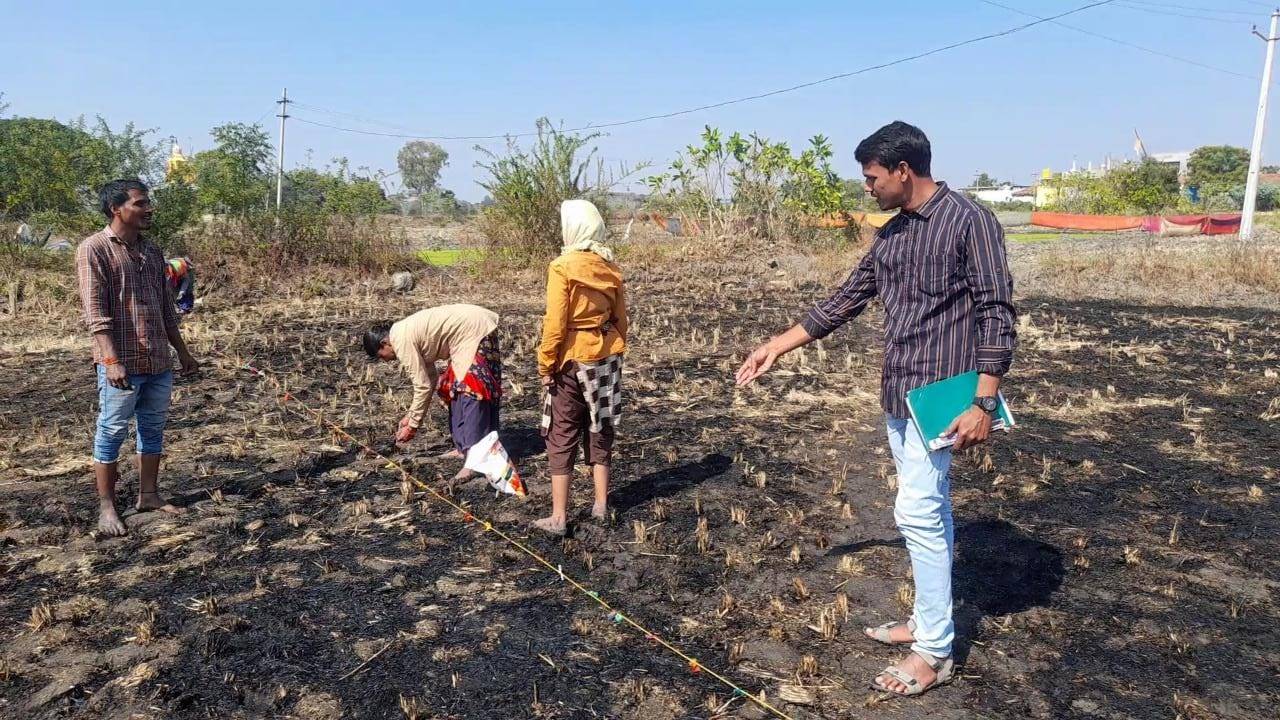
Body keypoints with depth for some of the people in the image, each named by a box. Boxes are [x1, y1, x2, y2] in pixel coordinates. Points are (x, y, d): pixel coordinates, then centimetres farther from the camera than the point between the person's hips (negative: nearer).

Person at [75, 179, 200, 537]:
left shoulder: (152, 252, 13)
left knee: (153, 431, 13)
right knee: (110, 434, 2)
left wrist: (183, 351, 18)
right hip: (121, 364, -7)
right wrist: (112, 360, -22)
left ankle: (148, 495, 25)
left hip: (159, 363, 7)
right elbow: (95, 312, -14)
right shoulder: (94, 249, -8)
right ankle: (106, 507, 12)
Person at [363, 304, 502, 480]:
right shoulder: (408, 333, 14)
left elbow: (423, 386, -13)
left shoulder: (403, 342, -15)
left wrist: (413, 425, -4)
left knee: (470, 391, -16)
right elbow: (429, 377, 19)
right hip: (468, 332, 10)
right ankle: (463, 447, 18)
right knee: (454, 388, 14)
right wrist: (410, 415, 22)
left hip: (476, 330, -10)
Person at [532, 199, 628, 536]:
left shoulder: (563, 267, -15)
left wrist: (545, 365, -8)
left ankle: (558, 517, 7)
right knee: (600, 431, 16)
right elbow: (620, 319, 7)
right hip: (606, 357, 5)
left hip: (573, 359, -5)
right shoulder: (610, 267, 2)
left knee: (562, 438, 3)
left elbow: (555, 324, -16)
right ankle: (601, 505, 24)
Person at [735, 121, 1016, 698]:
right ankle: (928, 620, 26)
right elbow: (846, 300, 18)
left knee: (917, 512, -8)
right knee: (930, 509, 15)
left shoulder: (968, 221, -11)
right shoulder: (891, 235, 12)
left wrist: (983, 400, -21)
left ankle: (935, 651, 3)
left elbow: (996, 312, -14)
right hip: (897, 392, 8)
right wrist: (779, 346, 17)